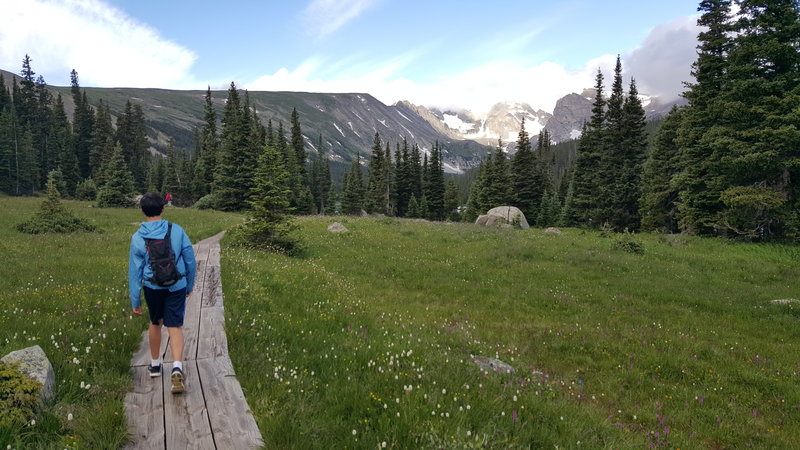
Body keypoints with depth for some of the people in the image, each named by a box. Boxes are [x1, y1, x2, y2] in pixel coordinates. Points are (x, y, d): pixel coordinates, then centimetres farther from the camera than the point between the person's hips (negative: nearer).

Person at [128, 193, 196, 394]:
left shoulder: (138, 238, -6)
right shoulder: (177, 231, -7)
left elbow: (135, 270, -2)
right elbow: (190, 261, -1)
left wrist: (135, 301, 5)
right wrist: (190, 285, 14)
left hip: (152, 287, 1)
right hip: (176, 287, -1)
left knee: (155, 324, 22)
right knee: (175, 327, 1)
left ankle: (155, 364, 37)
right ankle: (177, 367, -19)